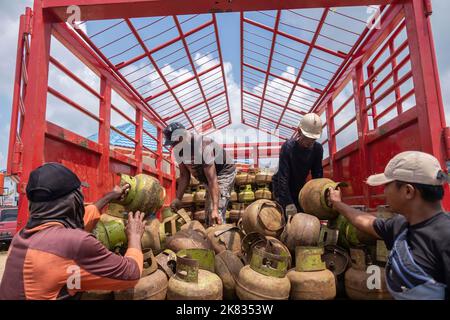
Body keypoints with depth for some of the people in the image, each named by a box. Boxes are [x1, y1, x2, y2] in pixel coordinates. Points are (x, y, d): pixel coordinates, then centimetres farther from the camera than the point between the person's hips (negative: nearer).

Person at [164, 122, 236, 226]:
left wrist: (215, 209, -41)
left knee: (216, 215, -20)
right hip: (207, 179, 9)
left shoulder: (203, 147, -35)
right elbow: (184, 176, -2)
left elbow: (212, 180, -37)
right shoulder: (179, 150, -10)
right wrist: (178, 199, -11)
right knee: (208, 215, 15)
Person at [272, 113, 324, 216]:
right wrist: (289, 203, -37)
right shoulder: (288, 147, -28)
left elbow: (317, 175, -9)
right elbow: (283, 177, -31)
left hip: (300, 186, 5)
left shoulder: (318, 149, -14)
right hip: (282, 186, -4)